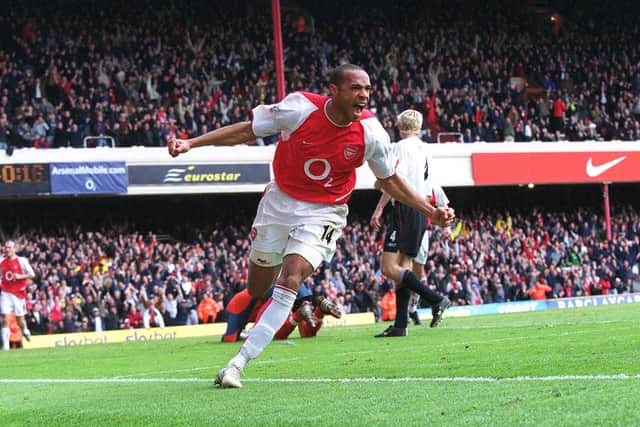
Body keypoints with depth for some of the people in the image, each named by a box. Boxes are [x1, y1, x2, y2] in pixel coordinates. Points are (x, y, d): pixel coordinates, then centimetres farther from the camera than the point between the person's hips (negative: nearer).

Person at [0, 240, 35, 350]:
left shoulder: (21, 261, -4)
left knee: (19, 318, 6)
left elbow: (32, 275, -3)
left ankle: (25, 331, 40)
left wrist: (20, 276, -17)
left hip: (19, 293, -2)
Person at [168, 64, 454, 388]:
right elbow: (247, 130, -6)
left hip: (323, 213, -1)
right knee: (256, 290, 9)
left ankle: (238, 363, -21)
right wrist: (191, 143, -11)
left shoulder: (371, 133, -14)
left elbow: (389, 181, 5)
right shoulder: (300, 108, -19)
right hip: (279, 201, 1)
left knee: (290, 281, -20)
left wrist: (431, 212, -2)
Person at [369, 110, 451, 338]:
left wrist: (378, 210, -15)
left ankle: (436, 300, -21)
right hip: (422, 210, 9)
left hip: (406, 208, -9)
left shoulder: (401, 147, -7)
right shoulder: (424, 150, 17)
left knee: (390, 268, -14)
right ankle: (400, 325, 4)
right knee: (403, 269, 9)